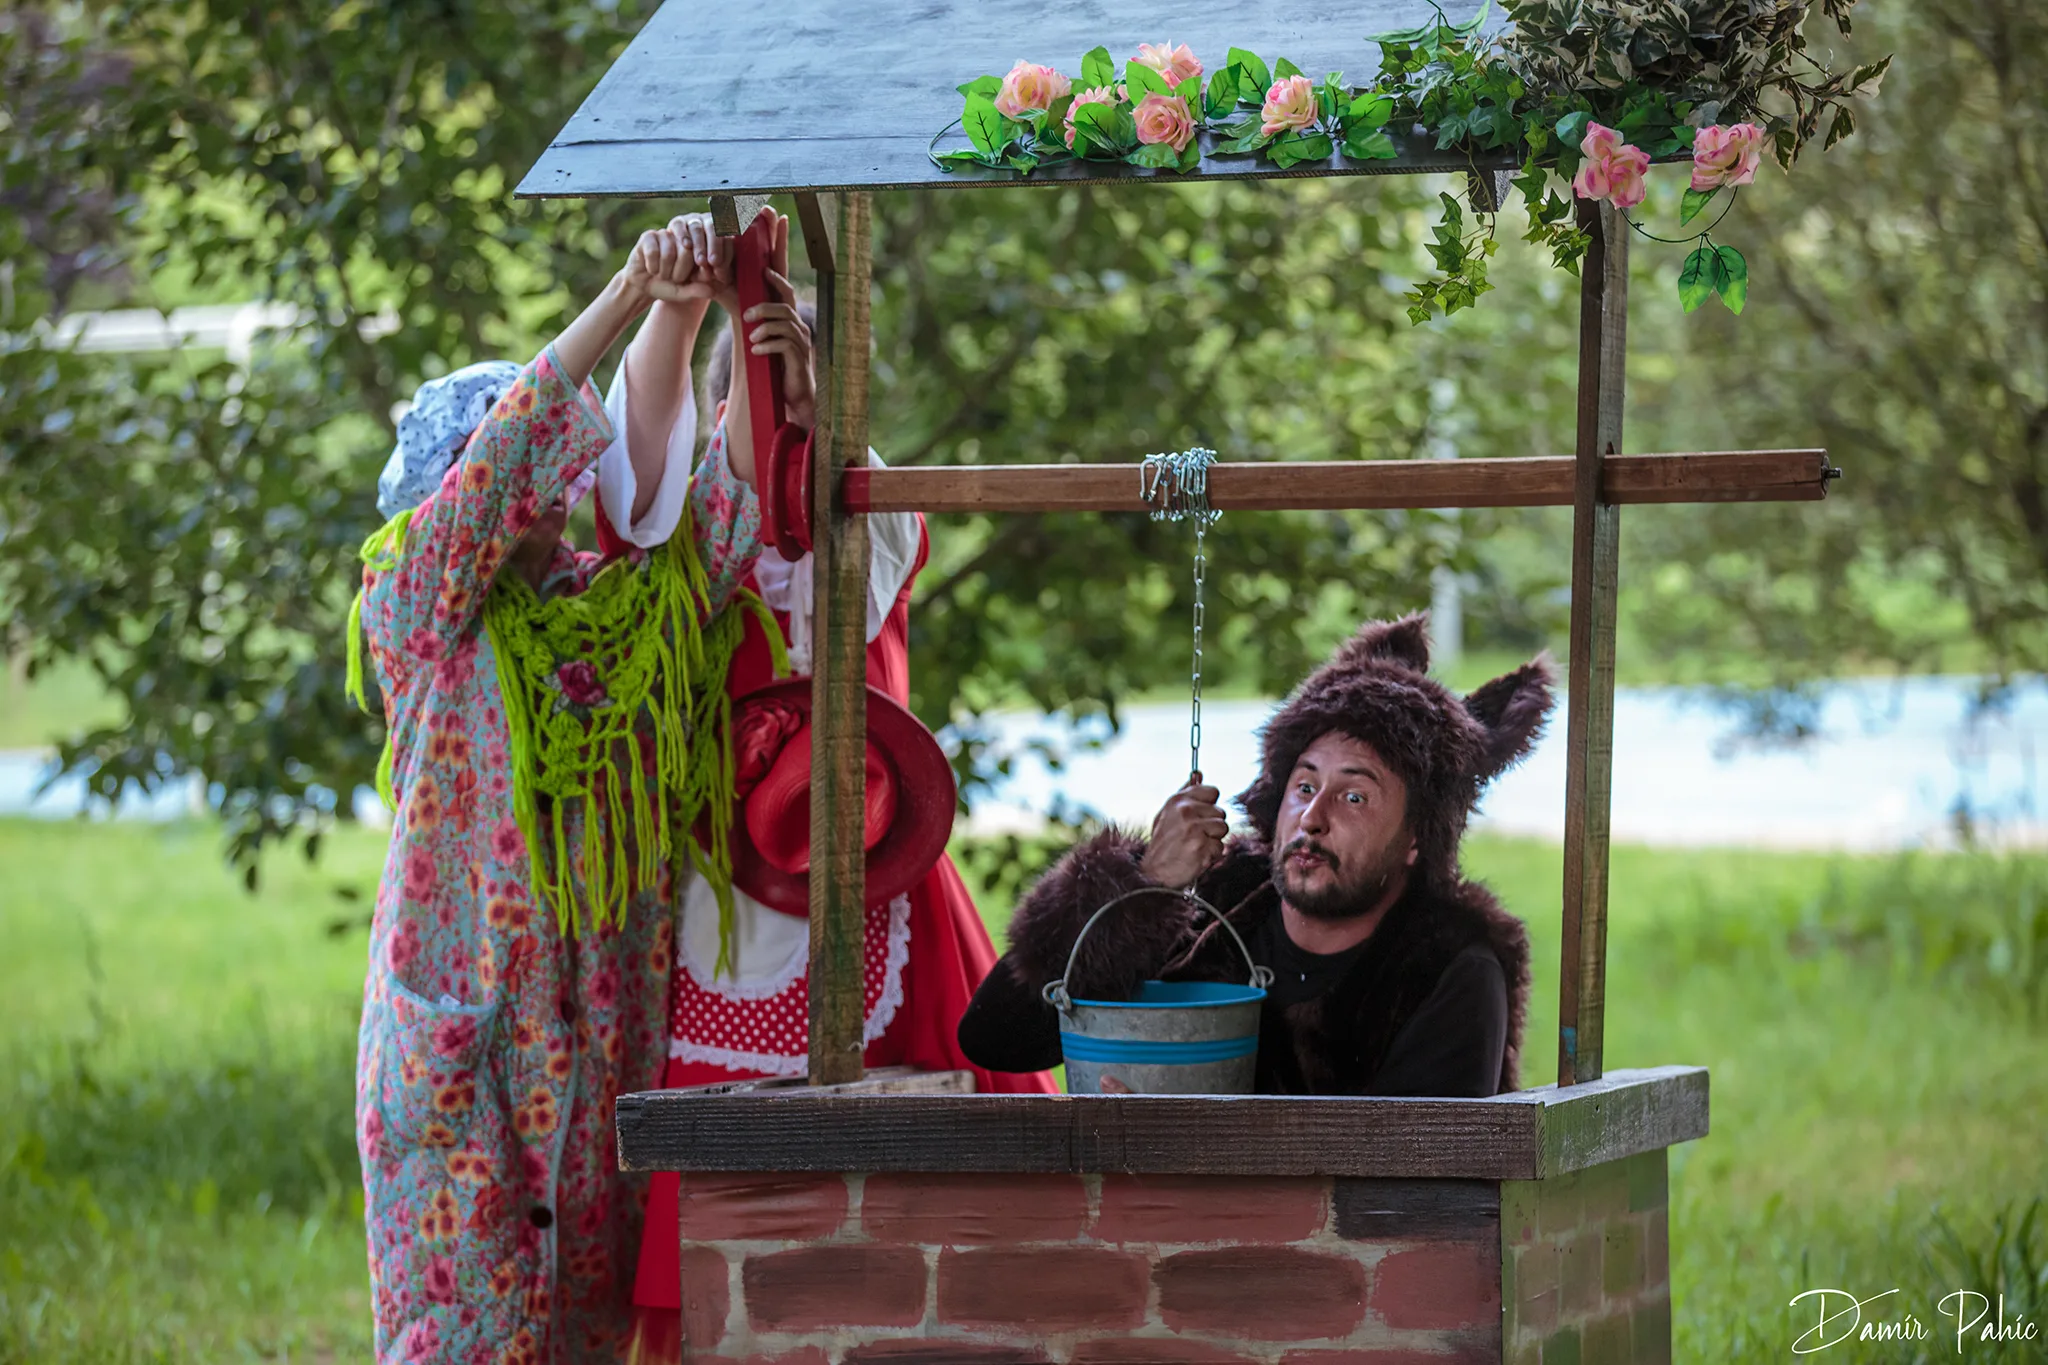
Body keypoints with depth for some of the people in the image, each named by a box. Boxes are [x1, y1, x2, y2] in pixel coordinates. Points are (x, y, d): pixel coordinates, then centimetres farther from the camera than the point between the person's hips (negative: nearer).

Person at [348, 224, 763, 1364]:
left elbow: (734, 507, -1)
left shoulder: (628, 605, 12)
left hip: (604, 1031, 4)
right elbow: (507, 441, -13)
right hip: (459, 1024, -4)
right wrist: (627, 300, -18)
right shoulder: (417, 609, 0)